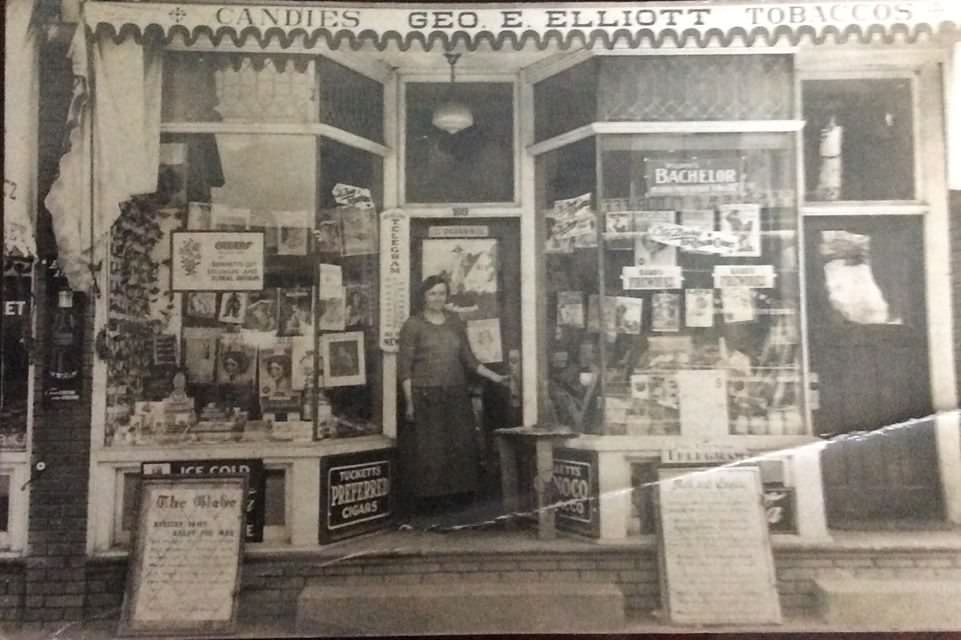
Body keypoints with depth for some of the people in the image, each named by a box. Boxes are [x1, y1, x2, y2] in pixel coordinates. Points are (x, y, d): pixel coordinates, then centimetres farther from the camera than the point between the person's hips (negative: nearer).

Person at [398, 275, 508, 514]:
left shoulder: (455, 322, 12)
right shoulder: (413, 325, -1)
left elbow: (468, 359, 15)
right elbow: (404, 366, -4)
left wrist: (494, 377, 8)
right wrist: (409, 401, -10)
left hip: (456, 395, 4)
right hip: (425, 395, -4)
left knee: (459, 447, 3)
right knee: (428, 449, -3)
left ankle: (456, 494, 14)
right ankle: (429, 497, 8)